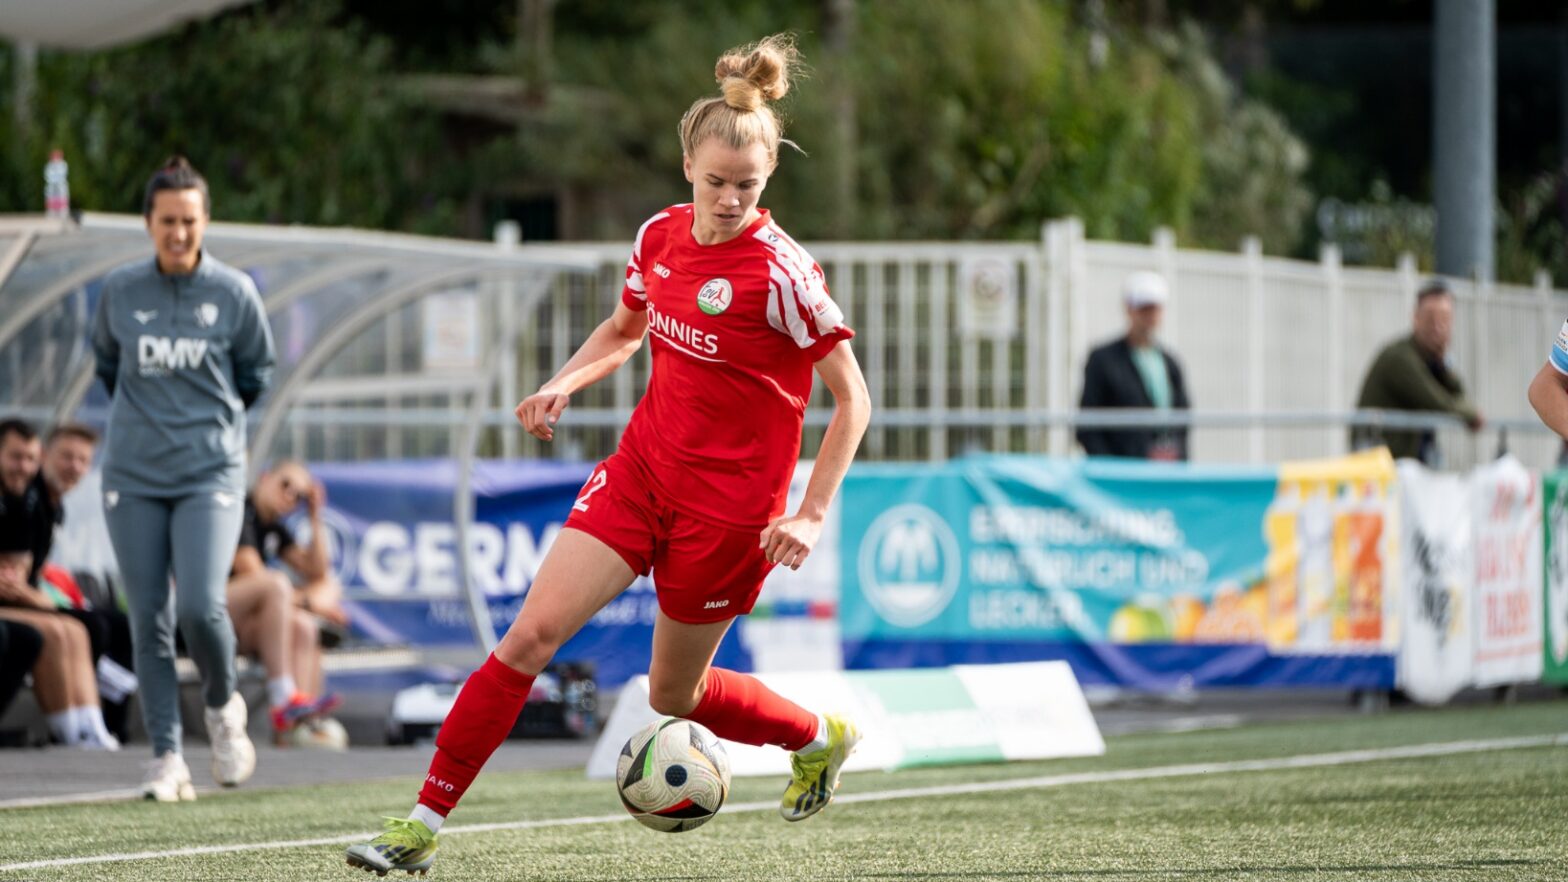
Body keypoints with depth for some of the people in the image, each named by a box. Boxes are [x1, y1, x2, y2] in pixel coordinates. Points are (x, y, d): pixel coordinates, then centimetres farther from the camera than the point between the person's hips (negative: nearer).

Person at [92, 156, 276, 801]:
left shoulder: (234, 293, -2)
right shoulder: (120, 292, 0)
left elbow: (255, 371, 12)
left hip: (210, 475, -2)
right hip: (133, 480, 2)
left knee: (201, 607, -16)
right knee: (149, 620, 0)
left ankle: (222, 705, 13)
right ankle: (167, 758, 7)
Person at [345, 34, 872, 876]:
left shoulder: (780, 271, -17)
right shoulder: (659, 236, 0)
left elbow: (851, 399, -10)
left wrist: (811, 515, -15)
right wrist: (562, 386, 1)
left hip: (726, 505, -5)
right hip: (640, 468, 5)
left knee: (673, 694, 9)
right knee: (532, 632, -10)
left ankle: (821, 738, 38)